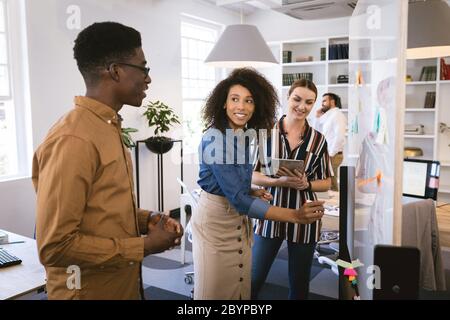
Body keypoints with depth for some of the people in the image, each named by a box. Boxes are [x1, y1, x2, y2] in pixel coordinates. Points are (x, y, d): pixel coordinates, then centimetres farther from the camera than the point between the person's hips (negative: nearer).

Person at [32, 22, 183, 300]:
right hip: (92, 291, -8)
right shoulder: (72, 140, -24)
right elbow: (55, 246, -25)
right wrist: (143, 246, -19)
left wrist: (147, 219, -1)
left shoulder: (108, 127, 6)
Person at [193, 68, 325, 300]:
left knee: (240, 286, 16)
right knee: (216, 291, 8)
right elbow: (238, 198, -31)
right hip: (215, 219, -7)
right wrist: (295, 216, -39)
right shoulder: (214, 138, -24)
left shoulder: (245, 135, 1)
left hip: (239, 219, 7)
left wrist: (253, 192, -6)